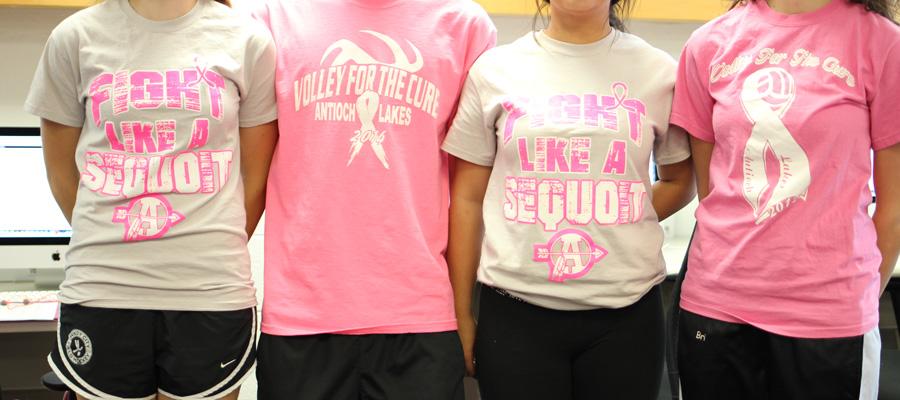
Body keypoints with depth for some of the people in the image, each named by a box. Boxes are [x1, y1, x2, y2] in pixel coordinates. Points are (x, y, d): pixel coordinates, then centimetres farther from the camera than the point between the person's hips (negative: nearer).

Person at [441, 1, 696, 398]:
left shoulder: (659, 71, 4)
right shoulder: (493, 69, 3)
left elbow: (680, 182, 15)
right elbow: (467, 198, 5)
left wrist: (620, 224, -2)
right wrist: (462, 314, 5)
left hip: (626, 311, 1)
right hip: (515, 312, 0)